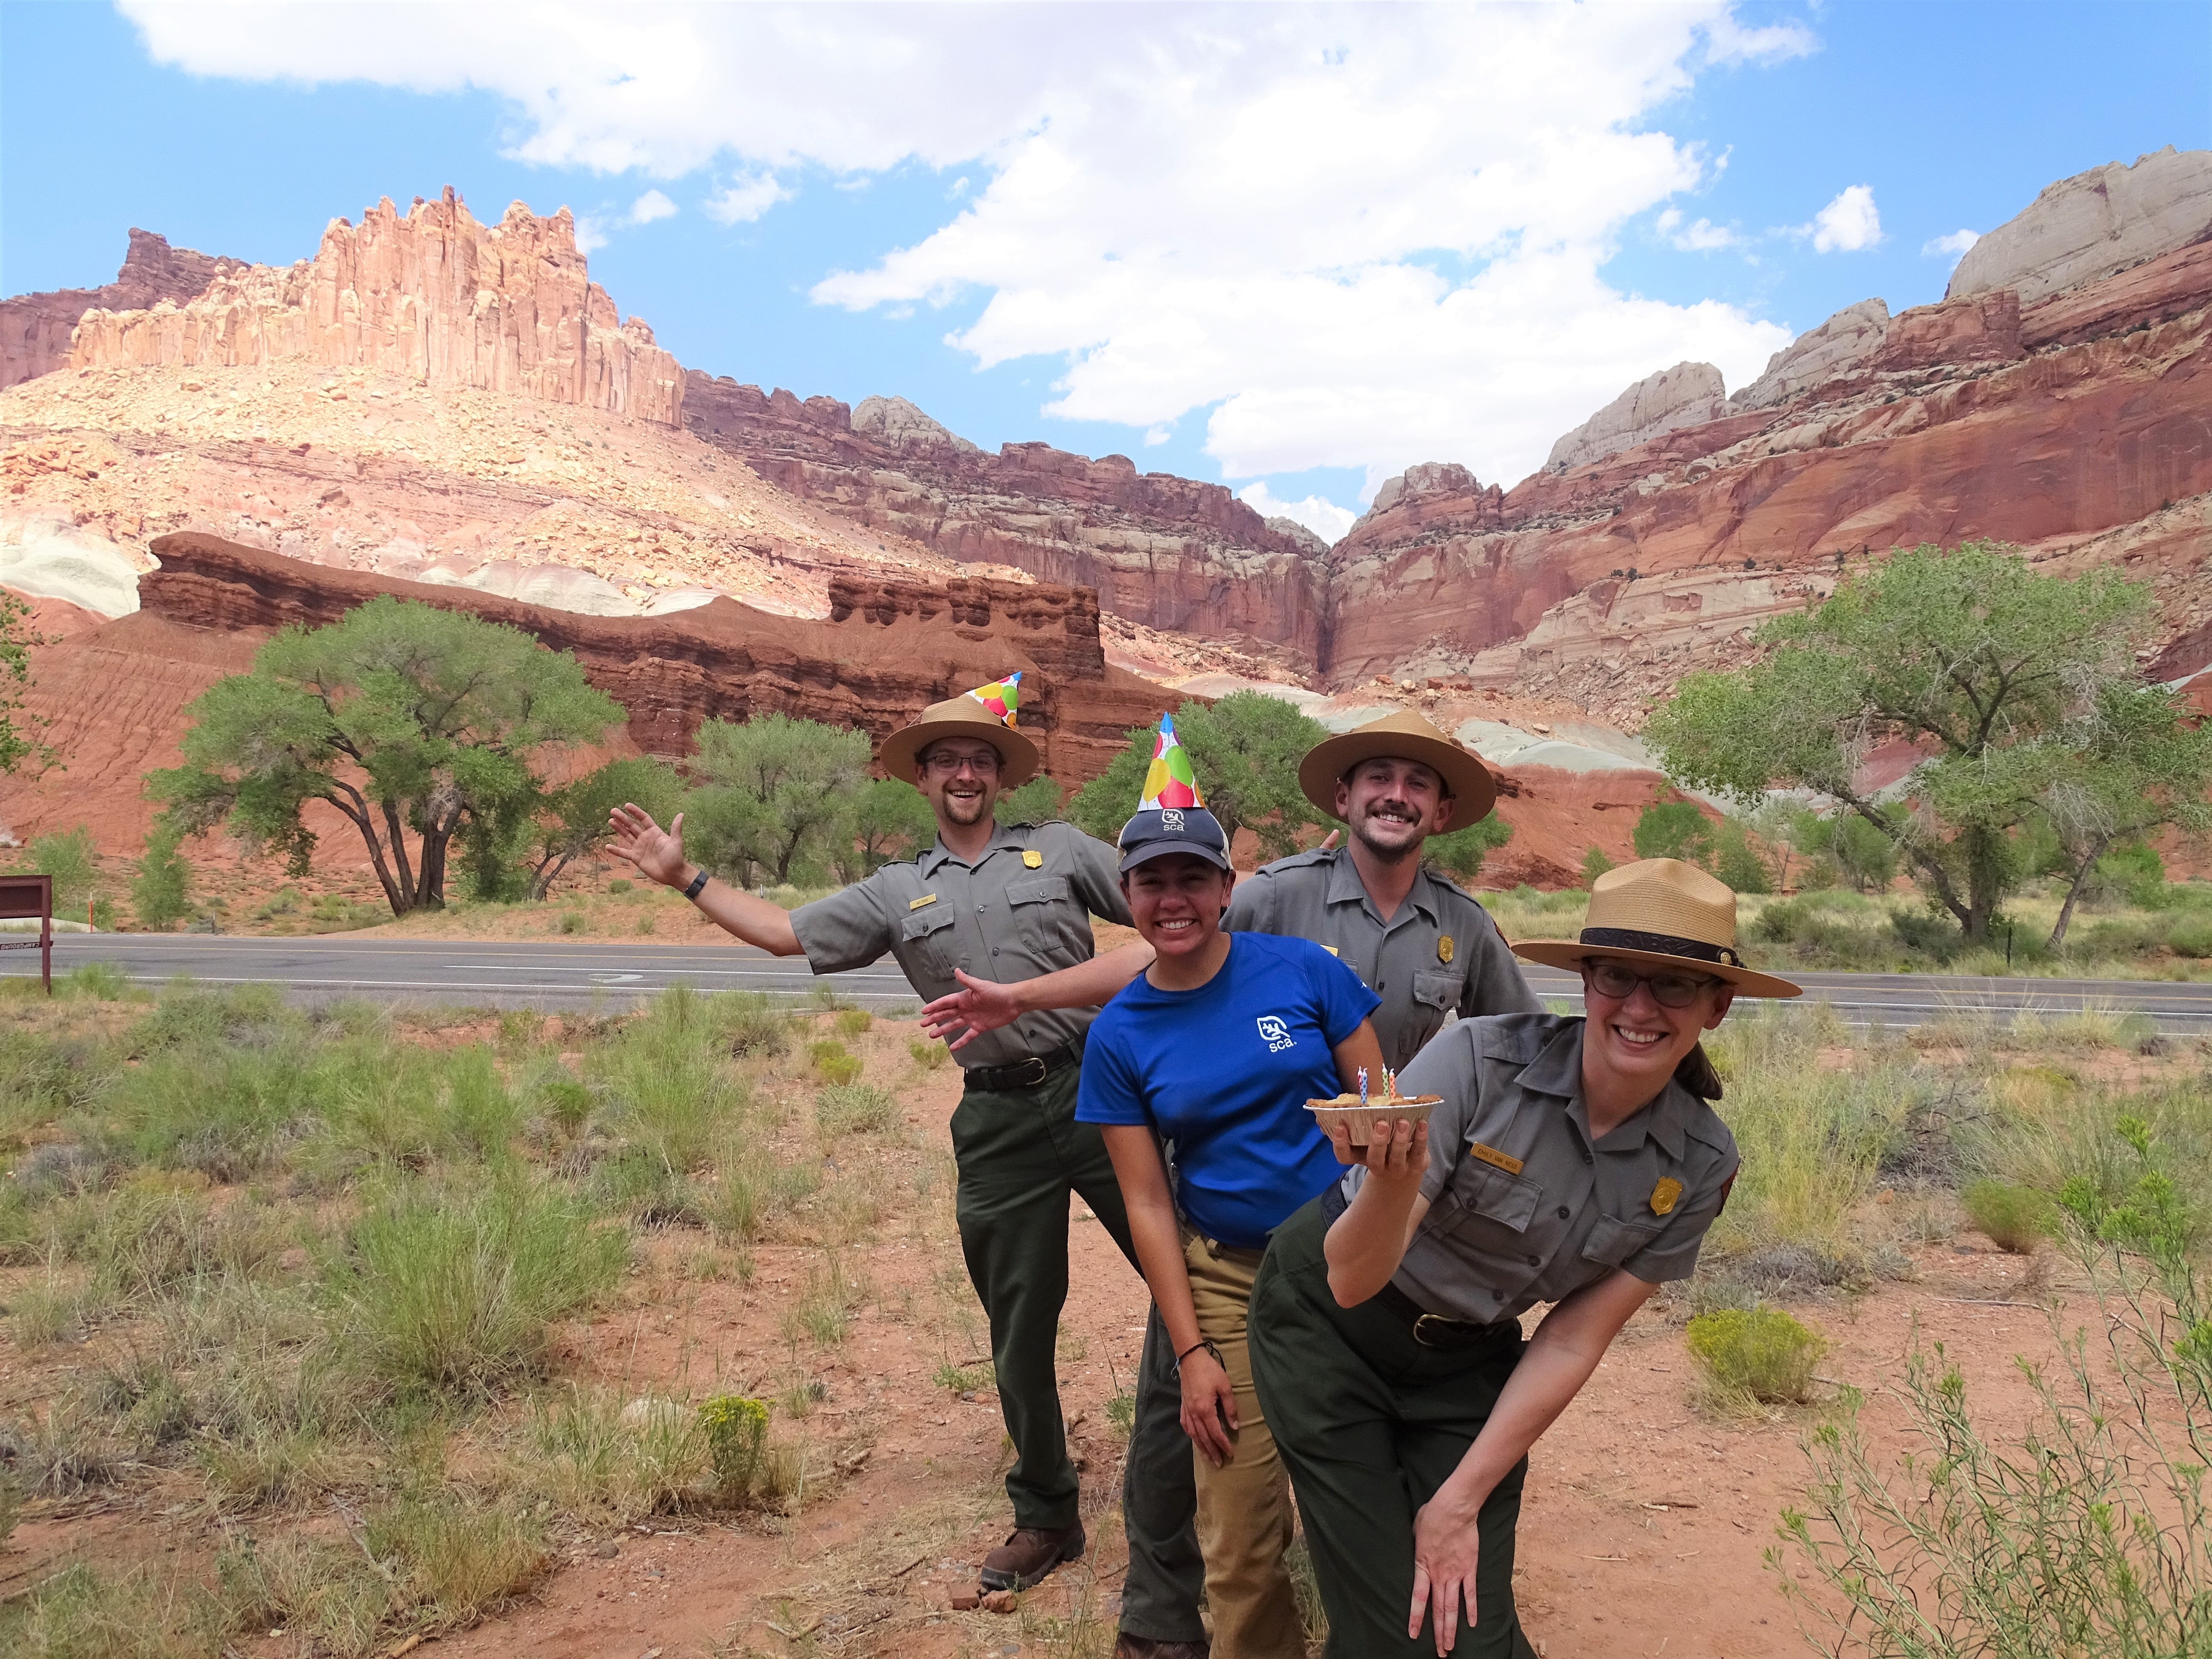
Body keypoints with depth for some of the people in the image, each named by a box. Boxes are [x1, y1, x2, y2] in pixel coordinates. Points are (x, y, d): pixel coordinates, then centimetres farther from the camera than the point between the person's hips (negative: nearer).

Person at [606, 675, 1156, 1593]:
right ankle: (1045, 1516, 27)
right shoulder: (897, 894, 13)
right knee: (1019, 1330, 11)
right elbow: (786, 931, 15)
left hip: (1097, 1093, -2)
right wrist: (686, 879, 12)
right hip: (998, 1122, 2)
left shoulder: (1059, 849, 6)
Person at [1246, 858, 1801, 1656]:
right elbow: (1353, 1279, -25)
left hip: (1466, 1356, 4)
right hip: (1330, 1321, -3)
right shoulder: (1482, 1059, -26)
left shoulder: (1699, 1165, -12)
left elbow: (1573, 1342, -5)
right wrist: (1394, 1179, -47)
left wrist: (1462, 1501, -7)